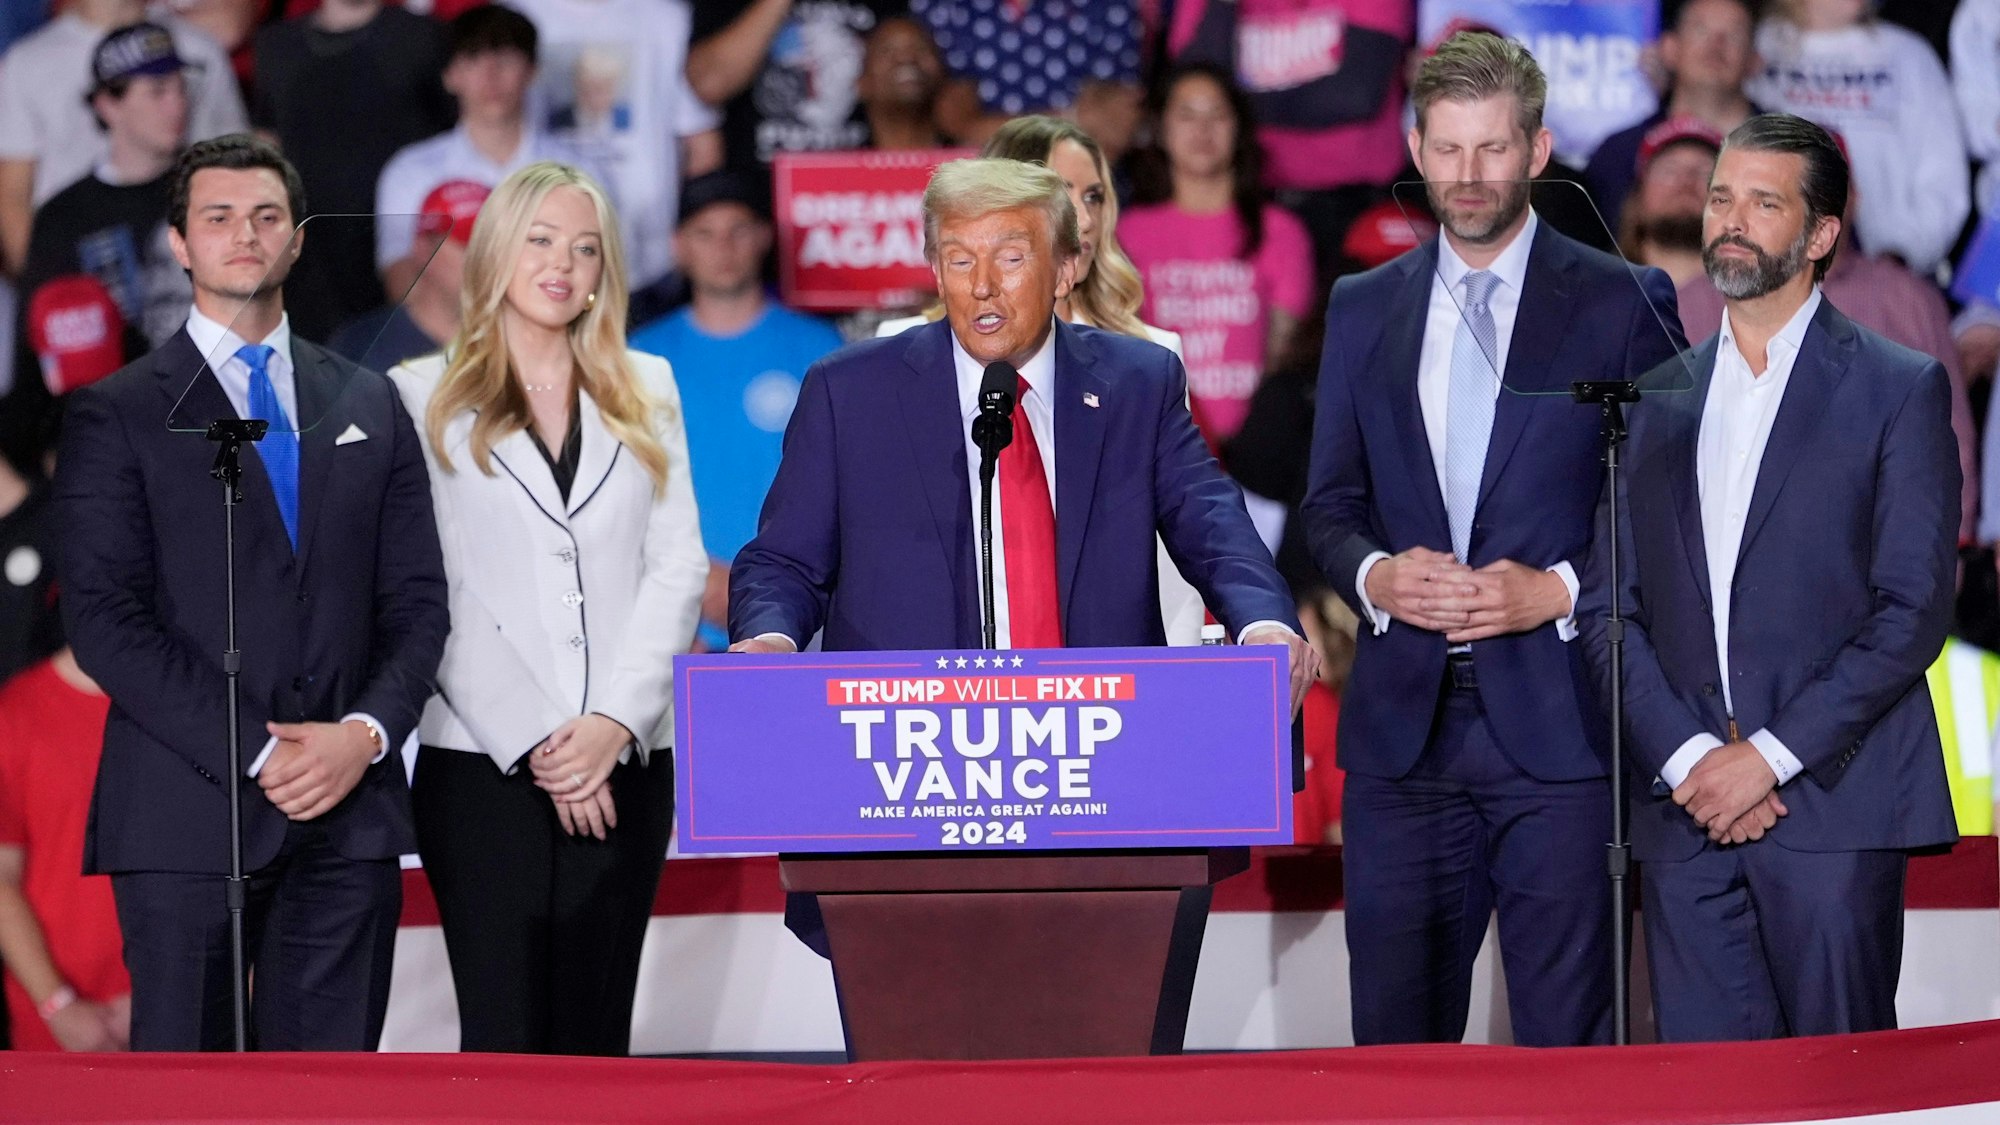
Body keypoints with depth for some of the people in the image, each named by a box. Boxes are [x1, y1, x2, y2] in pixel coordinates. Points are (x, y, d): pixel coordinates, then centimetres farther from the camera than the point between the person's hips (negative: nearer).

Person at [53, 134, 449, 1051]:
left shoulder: (369, 407, 16)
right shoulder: (117, 416, 4)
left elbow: (416, 602, 13)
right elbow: (104, 621, -5)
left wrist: (364, 734, -7)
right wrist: (255, 754, -13)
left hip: (350, 810, 3)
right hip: (188, 818, -3)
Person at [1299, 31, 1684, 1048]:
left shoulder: (1621, 305, 2)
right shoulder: (1363, 309, 14)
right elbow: (1328, 505, 15)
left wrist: (1560, 589, -13)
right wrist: (1375, 575, -6)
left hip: (1555, 725, -3)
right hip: (1403, 726, 3)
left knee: (1564, 1043, -4)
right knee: (1395, 1043, 5)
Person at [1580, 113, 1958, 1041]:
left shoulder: (1899, 390, 3)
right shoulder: (1659, 399, 16)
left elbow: (1914, 611, -5)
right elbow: (1608, 608, 11)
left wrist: (1770, 756, -12)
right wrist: (1686, 757, -5)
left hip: (1833, 805, -4)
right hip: (1684, 811, 4)